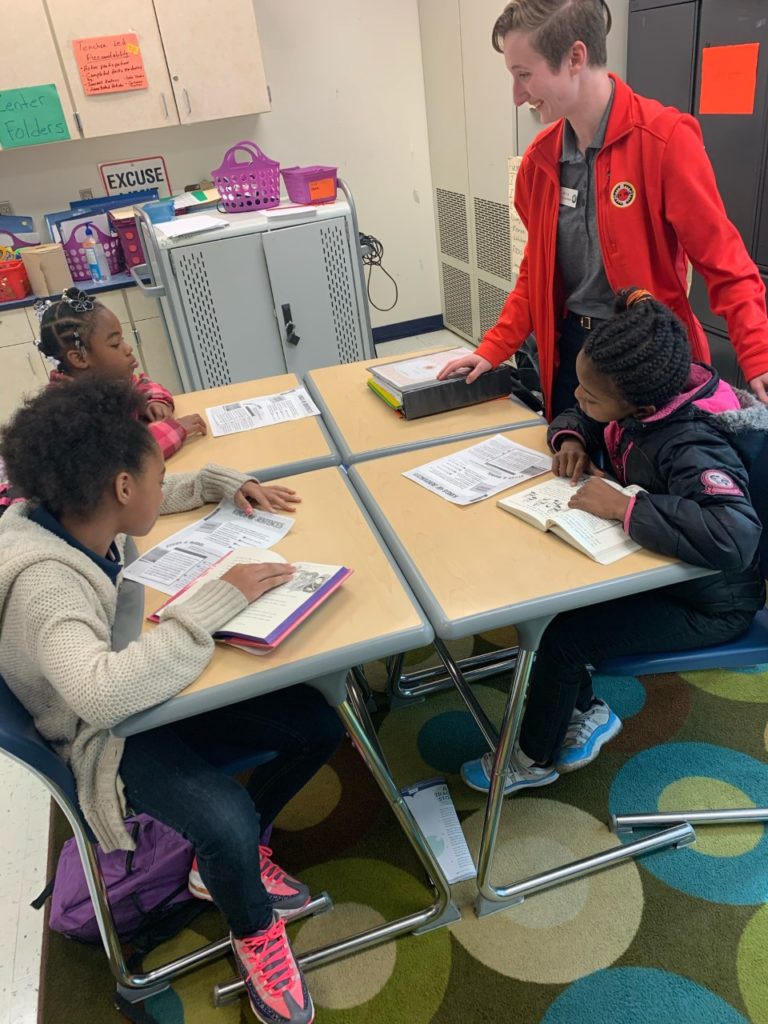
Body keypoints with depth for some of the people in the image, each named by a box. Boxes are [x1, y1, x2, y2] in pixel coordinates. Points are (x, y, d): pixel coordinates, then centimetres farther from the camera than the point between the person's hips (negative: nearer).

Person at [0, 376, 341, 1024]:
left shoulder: (81, 514, -6)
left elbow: (163, 495, 18)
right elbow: (102, 694, -48)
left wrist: (225, 483, 4)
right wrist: (219, 600, -41)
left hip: (156, 689, 8)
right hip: (109, 735, -8)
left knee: (319, 726, -6)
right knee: (229, 821, -33)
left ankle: (228, 861, 19)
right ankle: (254, 935, 4)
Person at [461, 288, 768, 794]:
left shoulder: (692, 447, -34)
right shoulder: (642, 399, -11)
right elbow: (576, 417, 10)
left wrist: (623, 506, -42)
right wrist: (570, 439, -14)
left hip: (707, 604, -8)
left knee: (564, 638, -17)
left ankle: (535, 759, 13)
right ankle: (586, 713, 18)